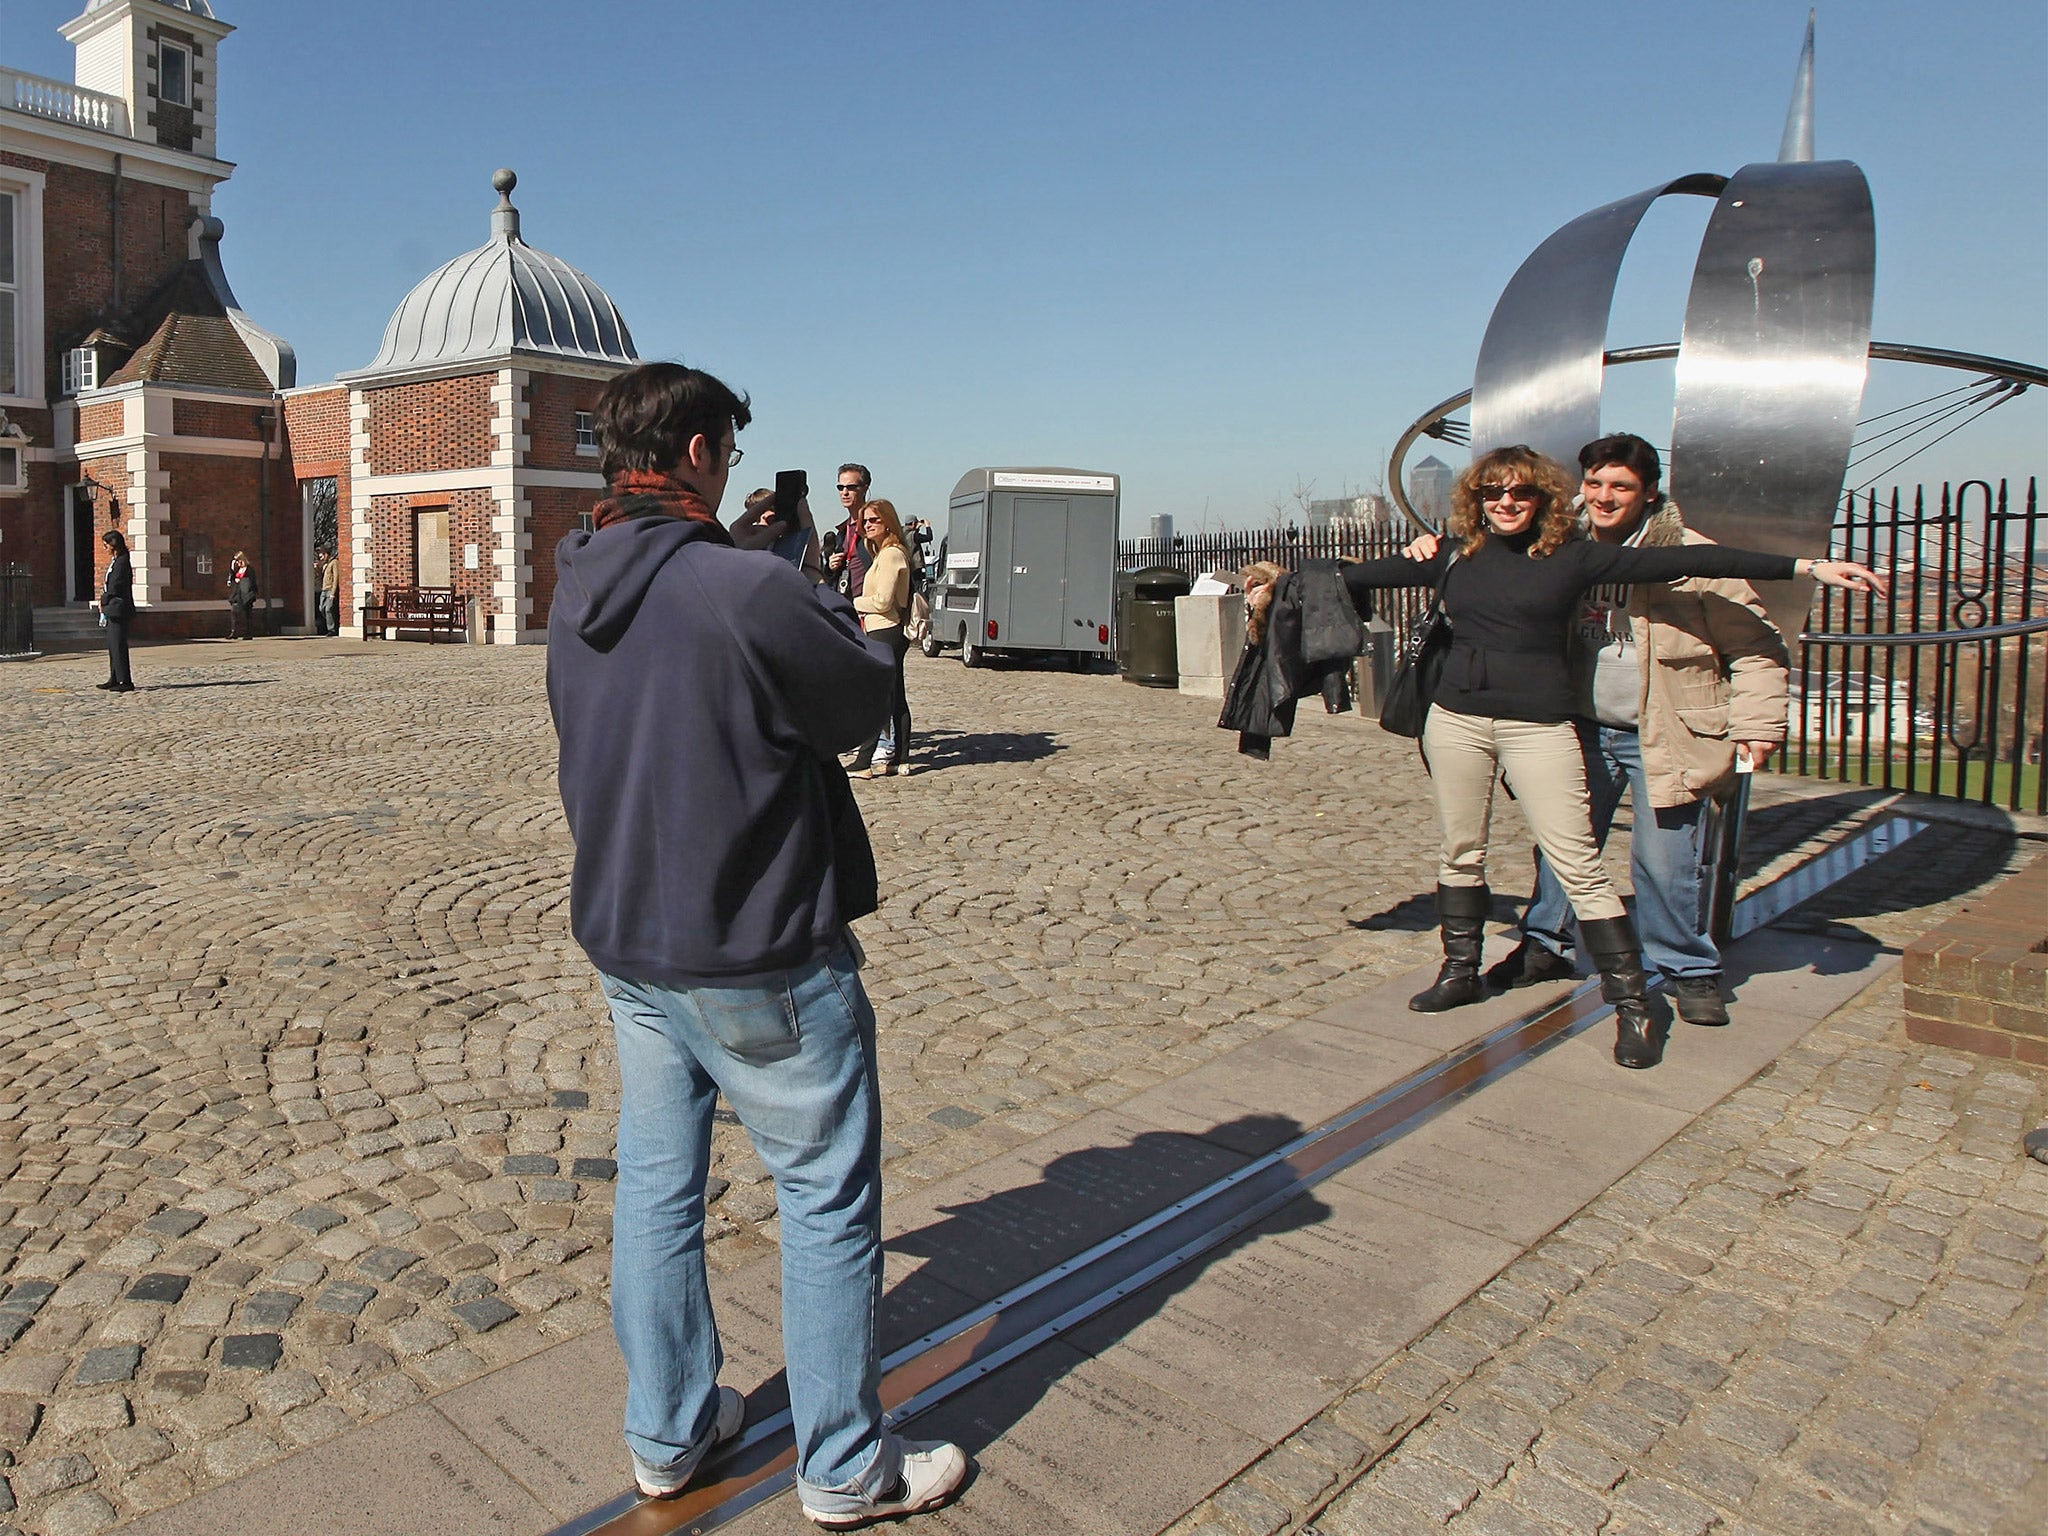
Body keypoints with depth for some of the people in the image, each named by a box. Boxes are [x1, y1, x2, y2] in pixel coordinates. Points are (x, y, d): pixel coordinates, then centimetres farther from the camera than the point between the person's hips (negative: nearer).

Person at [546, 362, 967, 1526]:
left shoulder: (577, 596, 3)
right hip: (759, 955, -8)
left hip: (625, 939, 8)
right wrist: (834, 618, 9)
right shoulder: (747, 589, -22)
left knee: (657, 1183, 18)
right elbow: (865, 699, -11)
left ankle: (668, 1432, 34)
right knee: (828, 1195, 8)